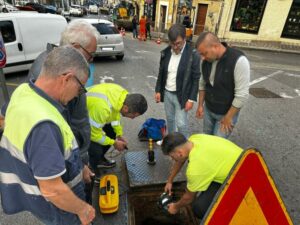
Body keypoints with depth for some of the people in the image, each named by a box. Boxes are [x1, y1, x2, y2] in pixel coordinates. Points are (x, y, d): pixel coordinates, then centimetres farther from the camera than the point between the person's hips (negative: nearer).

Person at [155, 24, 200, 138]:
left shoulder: (193, 54, -16)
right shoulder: (165, 52, -1)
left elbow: (196, 79, -12)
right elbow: (161, 73, 8)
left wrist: (191, 99, -13)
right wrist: (158, 90, 7)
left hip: (181, 95, -5)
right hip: (167, 93, 5)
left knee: (181, 123, 1)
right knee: (169, 119, 19)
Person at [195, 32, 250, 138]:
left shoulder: (238, 61, -26)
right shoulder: (206, 60, -7)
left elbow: (242, 95, -24)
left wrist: (228, 117, -18)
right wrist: (200, 105, 8)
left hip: (227, 113, -5)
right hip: (208, 109, 5)